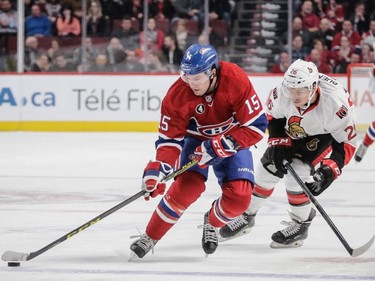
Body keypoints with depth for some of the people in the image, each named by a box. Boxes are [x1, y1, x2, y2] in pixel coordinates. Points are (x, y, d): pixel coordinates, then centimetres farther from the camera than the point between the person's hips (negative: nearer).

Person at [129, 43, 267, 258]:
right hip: (196, 139, 0)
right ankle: (150, 237, -9)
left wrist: (221, 145, -35)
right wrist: (158, 168, -37)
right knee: (187, 186, -24)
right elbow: (170, 139, -20)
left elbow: (256, 125, -28)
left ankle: (212, 224, 18)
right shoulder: (178, 95, -26)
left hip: (233, 140, 0)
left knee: (239, 197, -16)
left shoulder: (236, 81, -31)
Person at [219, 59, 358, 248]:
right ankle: (247, 216, 27)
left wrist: (328, 172, -38)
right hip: (293, 132, 4)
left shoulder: (335, 102, -41)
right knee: (267, 169, 4)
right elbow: (273, 115, -5)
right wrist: (278, 143, -13)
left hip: (326, 136, -4)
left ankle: (301, 224, 4)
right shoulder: (283, 93, -30)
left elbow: (346, 142, -30)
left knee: (296, 176, -20)